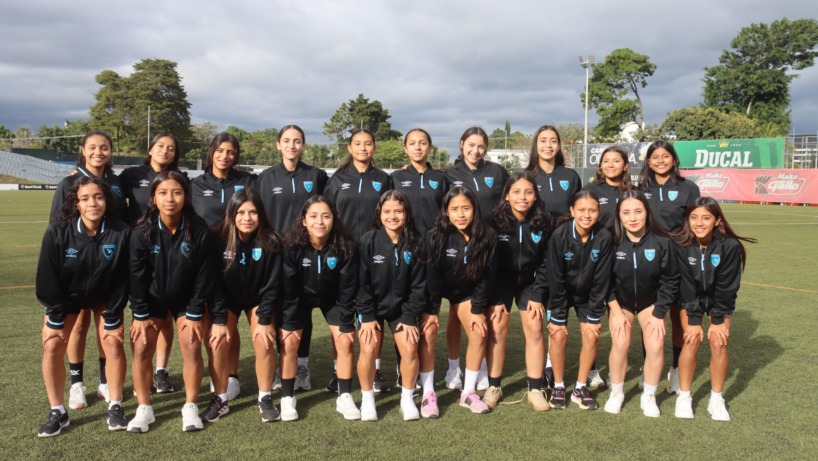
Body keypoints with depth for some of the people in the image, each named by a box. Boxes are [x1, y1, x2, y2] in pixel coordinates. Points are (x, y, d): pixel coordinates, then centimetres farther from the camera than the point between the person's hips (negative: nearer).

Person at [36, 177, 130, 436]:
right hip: (65, 298, 1)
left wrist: (112, 318, -15)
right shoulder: (57, 232, -26)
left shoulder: (121, 233, -27)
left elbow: (121, 279, -18)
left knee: (113, 344, -11)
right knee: (52, 347, -8)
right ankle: (57, 413, 7)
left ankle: (115, 408, 5)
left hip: (104, 299, 0)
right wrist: (56, 319, -14)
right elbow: (47, 277, -17)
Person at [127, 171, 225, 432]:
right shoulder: (143, 231, -21)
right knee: (141, 347, -6)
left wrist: (195, 314, -11)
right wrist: (140, 315, -10)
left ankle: (190, 408, 7)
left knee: (192, 347, -8)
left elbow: (203, 275, -14)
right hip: (152, 298, 1)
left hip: (186, 298, -1)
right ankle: (144, 409, 9)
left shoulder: (198, 230, -22)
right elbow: (137, 275, -12)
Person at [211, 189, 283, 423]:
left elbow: (271, 284, -17)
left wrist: (265, 320, -19)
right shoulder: (219, 239, -22)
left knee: (264, 343, -16)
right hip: (226, 299, 1)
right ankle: (219, 399, 4)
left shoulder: (270, 242, -23)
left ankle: (265, 399, 1)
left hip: (258, 298, 0)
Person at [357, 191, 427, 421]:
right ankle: (367, 398, 7)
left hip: (402, 306, 1)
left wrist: (411, 316, -8)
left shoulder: (415, 244, -7)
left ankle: (407, 398, 9)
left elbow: (418, 284, -4)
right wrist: (367, 316, -13)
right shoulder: (368, 241, -12)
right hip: (372, 306, -1)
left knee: (409, 347, -13)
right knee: (368, 348, -16)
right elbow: (361, 282, -11)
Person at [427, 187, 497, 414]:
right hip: (435, 290, -2)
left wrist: (478, 310, -11)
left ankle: (469, 392, 8)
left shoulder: (488, 237, -21)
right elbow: (432, 274, -22)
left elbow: (487, 276, -12)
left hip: (466, 291, 3)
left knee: (480, 334, -6)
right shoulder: (436, 236, -27)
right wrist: (432, 310, -19)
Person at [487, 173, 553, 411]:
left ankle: (535, 389, 4)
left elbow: (546, 262, -6)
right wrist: (495, 298, -15)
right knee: (497, 328, -9)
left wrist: (537, 295, -11)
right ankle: (493, 387, 4)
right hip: (500, 281, -1)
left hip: (529, 282, 1)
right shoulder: (495, 220, -19)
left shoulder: (543, 222, -14)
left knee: (534, 328, -7)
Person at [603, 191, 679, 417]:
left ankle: (649, 396, 8)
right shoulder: (612, 241, -20)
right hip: (620, 302, 0)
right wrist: (616, 311, -12)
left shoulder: (663, 242, -20)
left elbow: (670, 281, -10)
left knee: (656, 345, -15)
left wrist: (659, 314, -11)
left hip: (651, 302, 1)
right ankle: (616, 393, 6)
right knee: (620, 344, -18)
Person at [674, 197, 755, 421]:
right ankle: (684, 396, -2)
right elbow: (686, 285, -18)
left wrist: (718, 320, -16)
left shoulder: (730, 246, -23)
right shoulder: (682, 245, -22)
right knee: (692, 340, -16)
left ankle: (716, 399, 1)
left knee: (718, 342, -15)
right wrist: (693, 320, -19)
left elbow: (726, 287, -17)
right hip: (691, 300, 0)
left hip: (720, 302, 0)